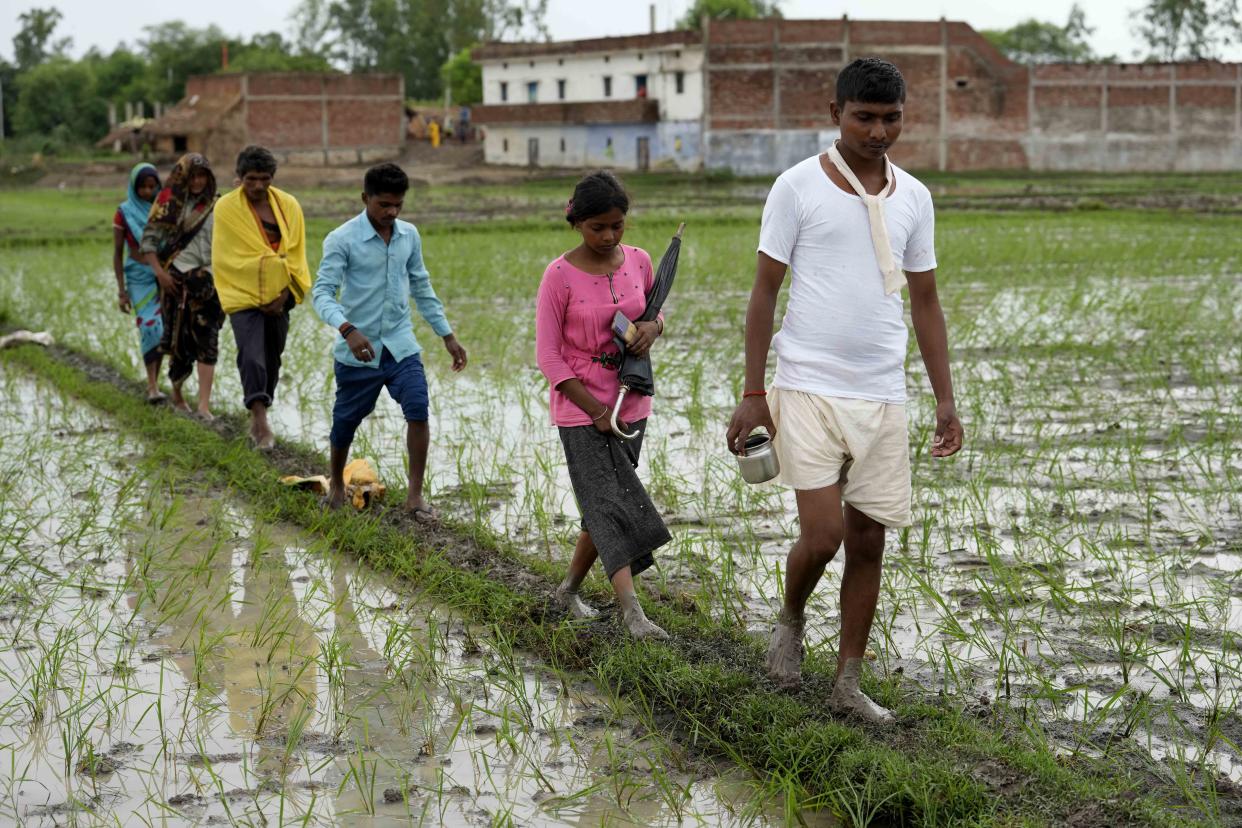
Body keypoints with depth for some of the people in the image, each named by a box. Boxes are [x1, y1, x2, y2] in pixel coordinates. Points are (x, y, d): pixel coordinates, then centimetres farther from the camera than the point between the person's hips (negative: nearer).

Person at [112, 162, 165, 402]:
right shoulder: (124, 213, -2)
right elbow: (117, 253, 0)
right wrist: (121, 291, -4)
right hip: (139, 277, -2)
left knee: (161, 332, 1)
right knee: (150, 328, -15)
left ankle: (153, 383, 14)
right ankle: (153, 386, -13)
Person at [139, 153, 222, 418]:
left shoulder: (214, 207, 8)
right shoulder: (169, 202, 1)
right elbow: (148, 240, -1)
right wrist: (160, 272, -12)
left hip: (208, 280, 2)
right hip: (177, 279, -2)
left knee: (207, 340, -8)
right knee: (179, 339, 5)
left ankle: (204, 405, -11)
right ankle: (177, 393, 28)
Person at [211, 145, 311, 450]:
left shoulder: (289, 206, 4)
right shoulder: (226, 208, -6)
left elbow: (296, 256, 5)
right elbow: (227, 257, -7)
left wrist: (286, 292, -6)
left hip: (278, 299, 4)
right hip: (244, 296, -4)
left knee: (272, 360, 12)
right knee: (252, 359, -19)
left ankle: (258, 419, 29)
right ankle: (260, 420, -20)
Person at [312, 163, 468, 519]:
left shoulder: (409, 235, 4)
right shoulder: (342, 240, -12)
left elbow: (422, 288, 15)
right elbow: (322, 292, -19)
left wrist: (448, 335, 14)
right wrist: (348, 329, -37)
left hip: (401, 345, 3)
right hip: (358, 351, -3)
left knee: (418, 412, -14)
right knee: (345, 422, 10)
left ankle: (414, 495, -5)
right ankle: (336, 484, 36)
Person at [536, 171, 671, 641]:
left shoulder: (639, 262, 0)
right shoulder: (560, 276, -13)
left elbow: (654, 313, 17)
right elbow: (548, 356, -11)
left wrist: (653, 328, -9)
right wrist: (595, 409, -16)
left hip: (631, 403, 5)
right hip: (580, 408, -5)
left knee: (605, 506, 11)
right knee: (609, 504, -12)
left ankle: (570, 588, 30)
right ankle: (632, 613, -18)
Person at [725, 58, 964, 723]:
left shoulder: (913, 197, 9)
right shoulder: (798, 186, -3)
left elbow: (925, 302, 14)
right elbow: (764, 292, -1)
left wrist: (945, 400, 10)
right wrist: (752, 394, -6)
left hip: (883, 397, 4)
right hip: (808, 389, -4)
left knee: (868, 540, 6)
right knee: (823, 535, -10)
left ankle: (848, 685, 17)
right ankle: (791, 621, 22)